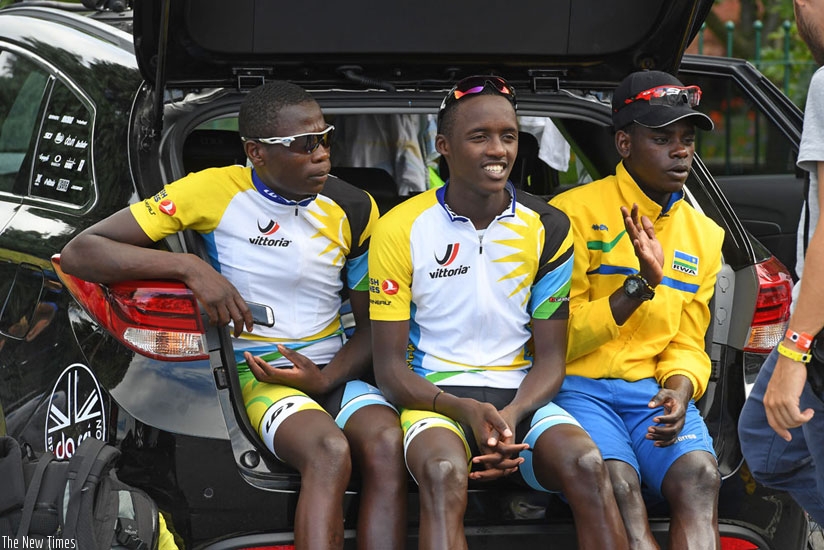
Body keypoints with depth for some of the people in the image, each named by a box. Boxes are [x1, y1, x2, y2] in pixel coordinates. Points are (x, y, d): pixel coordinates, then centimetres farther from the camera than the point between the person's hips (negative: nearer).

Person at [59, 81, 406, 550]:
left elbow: (375, 325, 13)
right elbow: (80, 252, -11)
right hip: (253, 374, -3)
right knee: (329, 451, -36)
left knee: (387, 445, -32)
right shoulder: (214, 191, -7)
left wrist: (326, 378, -8)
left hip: (335, 371, 3)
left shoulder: (353, 209, 5)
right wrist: (191, 267, -24)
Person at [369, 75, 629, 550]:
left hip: (521, 397, 2)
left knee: (588, 466, -30)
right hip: (435, 397, -2)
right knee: (445, 474, -37)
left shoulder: (547, 228, 7)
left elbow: (550, 358, 7)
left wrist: (510, 417, -16)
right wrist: (466, 411, -20)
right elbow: (389, 366, -1)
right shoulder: (402, 229, 0)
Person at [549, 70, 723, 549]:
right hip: (579, 387, -4)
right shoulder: (575, 212, -2)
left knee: (700, 475, -29)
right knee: (618, 484, -34)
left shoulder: (705, 235, 16)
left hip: (655, 393, 4)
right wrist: (640, 284, -14)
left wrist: (679, 390, -5)